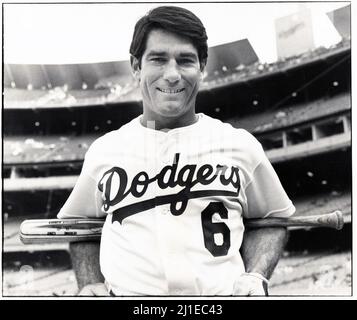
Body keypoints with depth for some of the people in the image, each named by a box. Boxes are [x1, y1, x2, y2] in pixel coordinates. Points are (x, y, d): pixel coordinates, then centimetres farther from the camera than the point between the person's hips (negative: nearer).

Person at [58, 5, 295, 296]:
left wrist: (256, 277, 2)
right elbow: (78, 222, 23)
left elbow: (272, 219, 18)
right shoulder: (103, 150, 11)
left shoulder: (240, 144, 9)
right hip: (127, 292, 0)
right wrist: (90, 284, 8)